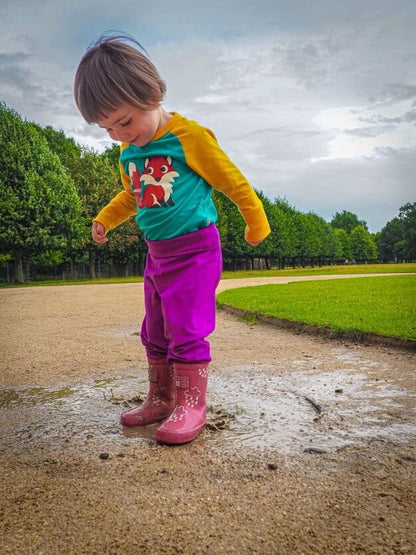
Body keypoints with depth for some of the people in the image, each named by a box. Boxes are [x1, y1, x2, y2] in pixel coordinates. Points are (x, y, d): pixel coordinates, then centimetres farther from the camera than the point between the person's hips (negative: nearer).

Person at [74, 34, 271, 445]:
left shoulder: (189, 137, -13)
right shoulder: (127, 151, 8)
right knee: (155, 332, 12)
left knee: (186, 329, -8)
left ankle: (191, 405, 6)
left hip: (194, 248, -7)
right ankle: (160, 399, 26)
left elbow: (233, 182, -5)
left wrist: (255, 223, 4)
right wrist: (105, 219, 11)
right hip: (156, 253, 8)